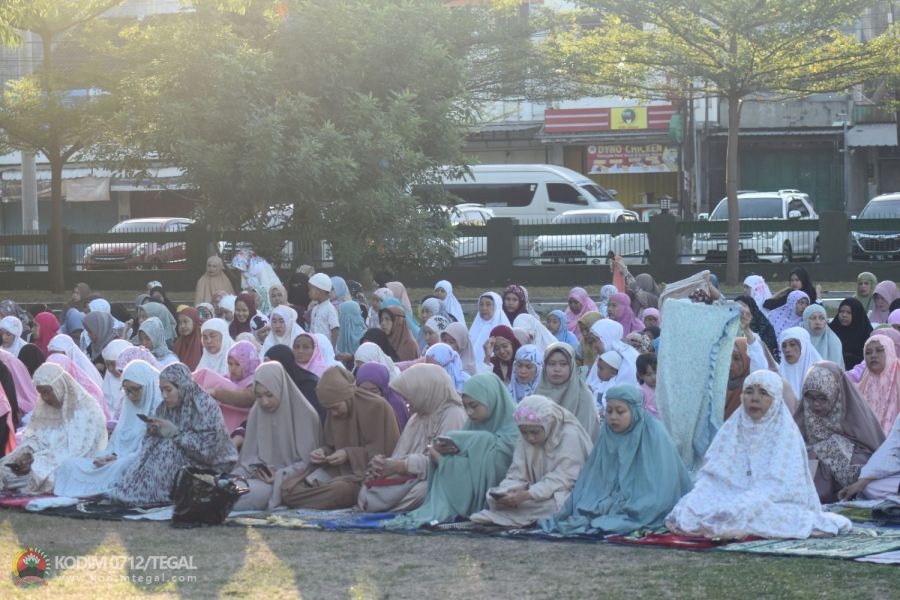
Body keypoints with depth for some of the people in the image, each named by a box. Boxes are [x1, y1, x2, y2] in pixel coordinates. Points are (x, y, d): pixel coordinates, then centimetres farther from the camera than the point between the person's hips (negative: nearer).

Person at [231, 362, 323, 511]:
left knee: (259, 492, -35)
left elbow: (309, 460, -4)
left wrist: (280, 475, -18)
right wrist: (256, 468, -10)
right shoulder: (256, 413, 8)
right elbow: (249, 456, 13)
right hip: (261, 475, 3)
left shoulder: (305, 415, -6)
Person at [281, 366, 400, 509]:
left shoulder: (378, 407, -10)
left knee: (341, 489, -40)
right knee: (288, 487, -16)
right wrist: (322, 452, -7)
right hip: (339, 472, 6)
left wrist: (349, 454, -17)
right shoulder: (335, 412, 9)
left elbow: (386, 451, -9)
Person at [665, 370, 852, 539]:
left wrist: (737, 507, -27)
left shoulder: (785, 434, -5)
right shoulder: (731, 429, 10)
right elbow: (713, 474, 5)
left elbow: (776, 485, -14)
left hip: (775, 503, -5)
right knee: (691, 509, -19)